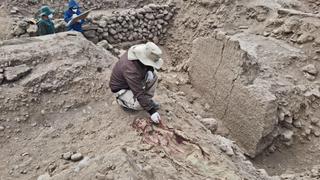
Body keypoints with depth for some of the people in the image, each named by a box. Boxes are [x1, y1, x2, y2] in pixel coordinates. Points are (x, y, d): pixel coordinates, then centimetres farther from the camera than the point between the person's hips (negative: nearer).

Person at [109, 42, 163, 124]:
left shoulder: (142, 50, -20)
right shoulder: (131, 69, -41)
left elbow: (150, 65, 2)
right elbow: (139, 94, -35)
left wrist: (150, 70, -21)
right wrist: (151, 111, -30)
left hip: (134, 81, 8)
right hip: (121, 88, -8)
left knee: (153, 76, -10)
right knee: (140, 104, -28)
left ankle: (148, 100, 5)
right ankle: (122, 100, 3)